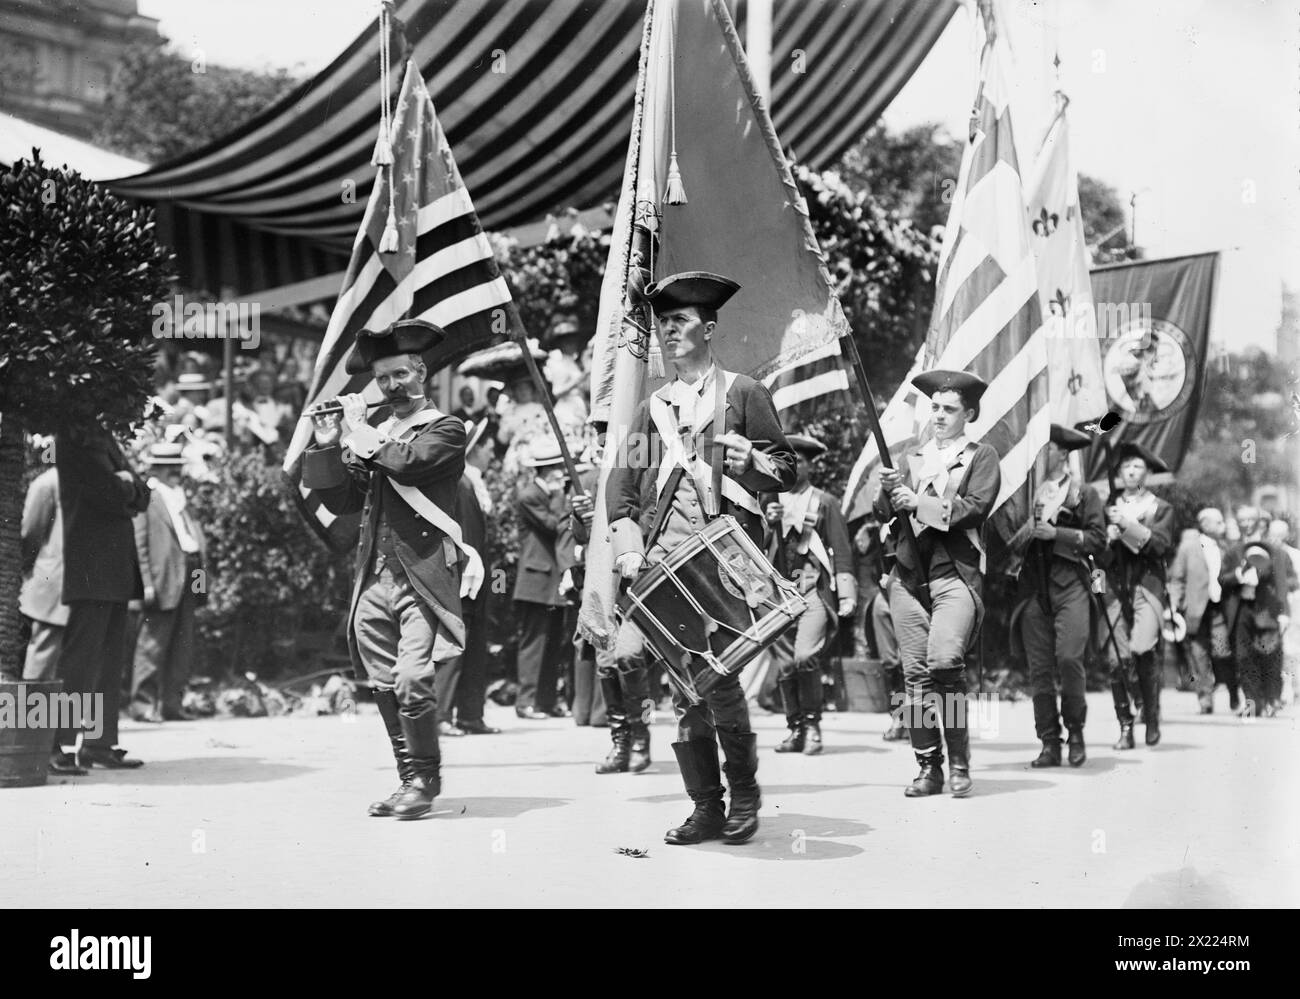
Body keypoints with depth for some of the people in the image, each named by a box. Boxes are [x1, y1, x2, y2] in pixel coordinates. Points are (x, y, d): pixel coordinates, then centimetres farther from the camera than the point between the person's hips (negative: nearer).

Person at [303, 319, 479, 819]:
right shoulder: (372, 436, 20)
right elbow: (341, 501, 14)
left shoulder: (445, 429, 3)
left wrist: (357, 429, -4)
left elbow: (407, 461, -17)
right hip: (373, 580, 6)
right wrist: (328, 445, 3)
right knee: (385, 688, 6)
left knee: (413, 683, -15)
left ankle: (425, 780, -1)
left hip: (422, 576, -6)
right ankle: (409, 779, 17)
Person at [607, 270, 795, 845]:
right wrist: (628, 550, -1)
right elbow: (621, 483, 14)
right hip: (663, 555, 4)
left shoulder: (743, 394, 10)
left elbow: (786, 472, 7)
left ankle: (744, 794, 8)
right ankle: (706, 808, 6)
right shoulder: (652, 408, 22)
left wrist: (746, 459, -14)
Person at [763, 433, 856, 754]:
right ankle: (795, 729, 15)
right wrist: (767, 524, -6)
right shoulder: (771, 503, 17)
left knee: (805, 656, -21)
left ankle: (812, 724, -7)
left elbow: (841, 550, 5)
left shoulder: (825, 502, 9)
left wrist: (847, 594, -2)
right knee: (784, 665, 3)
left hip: (814, 588, -4)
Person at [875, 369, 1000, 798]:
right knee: (915, 673, -2)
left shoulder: (981, 457, 12)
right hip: (909, 573, 4)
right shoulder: (912, 459, 23)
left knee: (944, 660, -22)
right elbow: (883, 513, 14)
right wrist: (889, 491, -8)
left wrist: (918, 503, -10)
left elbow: (975, 508, -4)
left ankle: (960, 765, -10)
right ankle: (928, 767, 5)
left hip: (955, 572, -4)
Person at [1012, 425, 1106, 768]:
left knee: (1069, 657, -16)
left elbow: (1097, 539, -2)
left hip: (1070, 584, -3)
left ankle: (1075, 732, 4)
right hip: (1034, 585, 3)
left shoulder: (1084, 493, 7)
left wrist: (1056, 533, -9)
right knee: (1039, 667, -1)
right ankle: (1049, 744, 4)